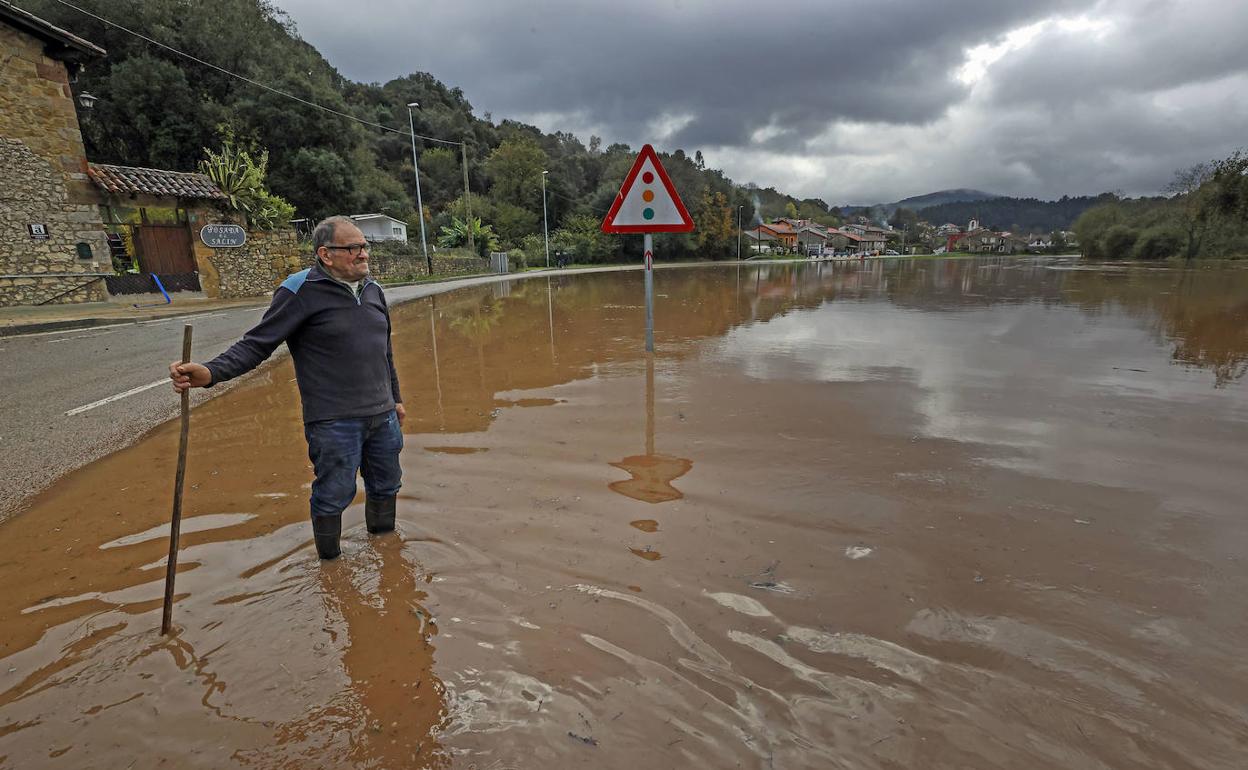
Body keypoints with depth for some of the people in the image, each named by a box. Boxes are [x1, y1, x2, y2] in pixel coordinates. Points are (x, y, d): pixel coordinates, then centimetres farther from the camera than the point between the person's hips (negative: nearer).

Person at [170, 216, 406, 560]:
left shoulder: (373, 290, 10)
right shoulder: (301, 292, -11)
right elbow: (257, 343, -13)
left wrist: (395, 399, 24)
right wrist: (211, 372, -29)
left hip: (382, 416, 6)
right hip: (334, 421, -6)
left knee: (386, 486, 19)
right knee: (334, 496, 4)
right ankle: (330, 562, 27)